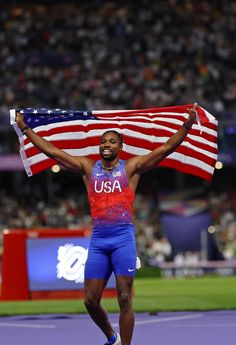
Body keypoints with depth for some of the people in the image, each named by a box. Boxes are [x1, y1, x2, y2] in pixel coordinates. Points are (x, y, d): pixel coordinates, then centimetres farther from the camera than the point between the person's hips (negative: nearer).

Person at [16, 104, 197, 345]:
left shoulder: (131, 167, 6)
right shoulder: (88, 168, 13)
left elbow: (166, 148, -1)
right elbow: (51, 151, 14)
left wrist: (187, 125, -12)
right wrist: (25, 128, 14)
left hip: (123, 238, -3)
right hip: (98, 240, 3)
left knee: (124, 299, -6)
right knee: (90, 300, 4)